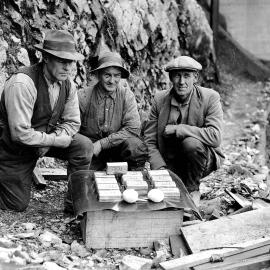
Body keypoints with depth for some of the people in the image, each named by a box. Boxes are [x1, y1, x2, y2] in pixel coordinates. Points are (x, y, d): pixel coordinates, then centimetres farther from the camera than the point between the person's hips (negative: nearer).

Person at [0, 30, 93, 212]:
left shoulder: (67, 85, -9)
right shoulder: (22, 84, -31)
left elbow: (72, 122, -1)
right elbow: (20, 134, -32)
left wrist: (50, 142, -19)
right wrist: (56, 140, -25)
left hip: (46, 139, 6)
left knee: (84, 146, -18)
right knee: (18, 205, 1)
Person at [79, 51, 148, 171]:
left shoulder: (127, 95, -4)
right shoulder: (83, 97, -8)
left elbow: (133, 128, -14)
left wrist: (102, 144, -20)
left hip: (116, 149, 1)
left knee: (136, 146, -29)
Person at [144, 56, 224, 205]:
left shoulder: (210, 98, -12)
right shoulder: (160, 99, -3)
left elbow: (215, 137, -25)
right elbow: (149, 141, -3)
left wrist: (177, 129, -26)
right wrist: (160, 169, -18)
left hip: (202, 160, -1)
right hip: (169, 163, 2)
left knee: (191, 142, -33)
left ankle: (193, 189, -8)